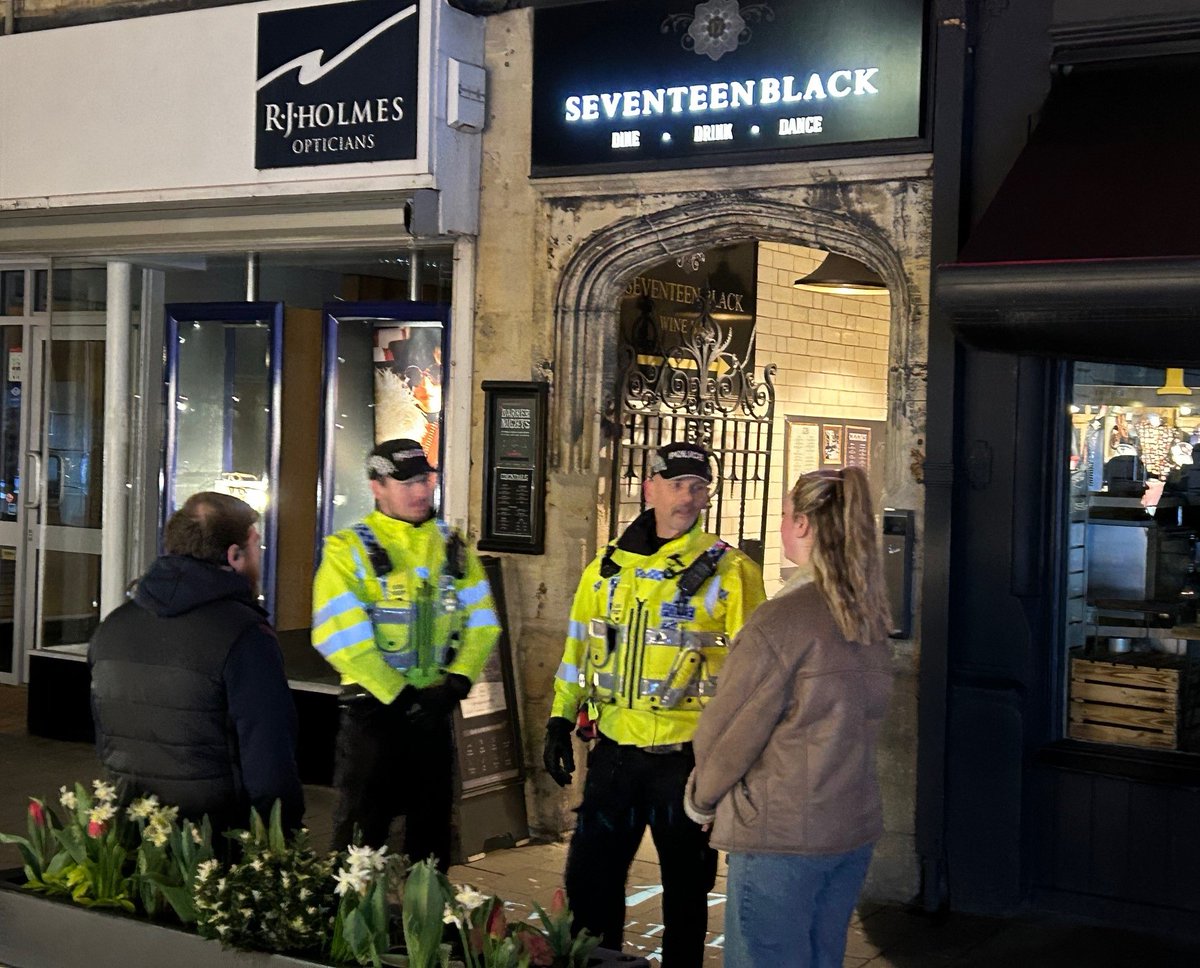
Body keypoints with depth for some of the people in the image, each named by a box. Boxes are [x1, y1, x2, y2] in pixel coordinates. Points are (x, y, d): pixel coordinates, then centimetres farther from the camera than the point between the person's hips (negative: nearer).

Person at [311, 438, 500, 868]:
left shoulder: (453, 546, 8)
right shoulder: (349, 550, -8)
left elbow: (482, 622, 7)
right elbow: (340, 636, -16)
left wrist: (459, 680, -9)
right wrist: (399, 695, -18)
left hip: (436, 707, 5)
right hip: (374, 707, -4)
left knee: (432, 825, 14)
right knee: (362, 829, 2)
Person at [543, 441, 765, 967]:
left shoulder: (729, 571, -6)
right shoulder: (607, 566, 6)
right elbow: (578, 647, 15)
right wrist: (560, 722, 12)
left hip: (687, 755, -3)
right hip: (615, 750, 4)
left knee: (685, 883, 10)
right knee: (589, 878, 10)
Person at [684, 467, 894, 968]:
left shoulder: (782, 621, -17)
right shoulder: (872, 621, 5)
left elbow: (731, 727, -12)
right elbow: (863, 719, 11)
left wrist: (701, 797, 7)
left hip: (781, 835, -7)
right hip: (856, 829, 7)